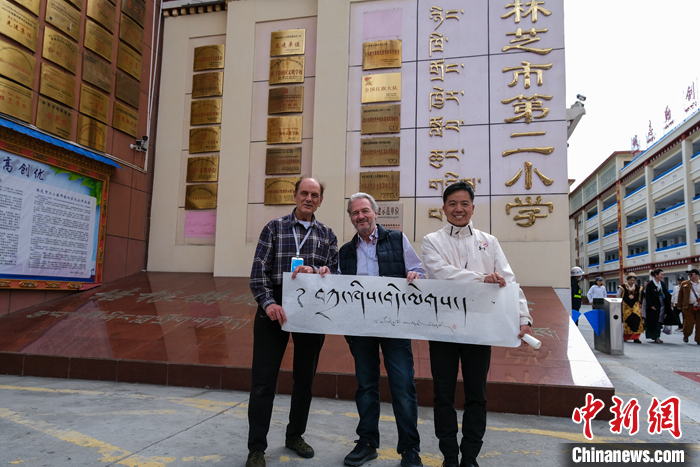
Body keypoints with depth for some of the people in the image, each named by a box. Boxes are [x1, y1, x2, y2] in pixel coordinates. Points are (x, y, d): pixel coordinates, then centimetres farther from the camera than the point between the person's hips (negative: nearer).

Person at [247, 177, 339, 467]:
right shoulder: (275, 227, 4)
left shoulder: (327, 235, 10)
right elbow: (259, 270, -3)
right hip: (275, 309, -2)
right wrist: (268, 303, -17)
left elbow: (336, 272, 4)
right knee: (263, 380, -1)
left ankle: (295, 436, 33)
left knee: (305, 378, 13)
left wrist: (317, 273, -18)